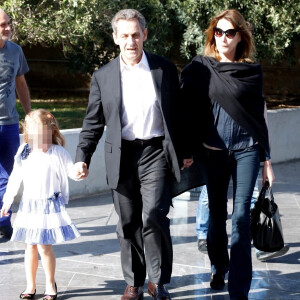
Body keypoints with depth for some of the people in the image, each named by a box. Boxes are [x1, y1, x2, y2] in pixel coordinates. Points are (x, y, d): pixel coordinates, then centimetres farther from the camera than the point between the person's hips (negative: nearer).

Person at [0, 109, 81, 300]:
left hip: (49, 206, -4)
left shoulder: (57, 153, -10)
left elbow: (71, 170, -10)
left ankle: (50, 284, 15)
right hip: (29, 206, 4)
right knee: (30, 247, 11)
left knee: (44, 246, -5)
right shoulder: (23, 153, 2)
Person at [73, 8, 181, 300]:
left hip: (156, 153, -2)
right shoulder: (103, 76, 4)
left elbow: (178, 113, 8)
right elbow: (93, 122, 8)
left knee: (154, 215, -14)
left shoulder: (165, 69, 3)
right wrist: (82, 158, 0)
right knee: (128, 223, 7)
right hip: (122, 156, 2)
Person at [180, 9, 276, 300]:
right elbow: (190, 110, 1)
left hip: (246, 149, 0)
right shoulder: (200, 68, 1)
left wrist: (266, 158, 6)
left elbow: (259, 115, 7)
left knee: (241, 216, -5)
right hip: (213, 150, 1)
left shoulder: (252, 71, 3)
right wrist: (188, 150, -3)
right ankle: (218, 268, 33)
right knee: (217, 214, 10)